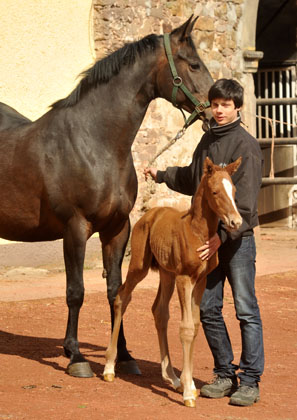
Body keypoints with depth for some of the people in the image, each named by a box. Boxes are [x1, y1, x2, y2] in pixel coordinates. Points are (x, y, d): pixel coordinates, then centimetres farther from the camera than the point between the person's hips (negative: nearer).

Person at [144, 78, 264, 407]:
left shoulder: (246, 145, -10)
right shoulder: (208, 140, 12)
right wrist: (161, 175, 38)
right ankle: (225, 373, 18)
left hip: (238, 238, -7)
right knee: (208, 310, 7)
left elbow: (244, 202, -17)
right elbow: (193, 180, 32)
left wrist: (224, 235, -23)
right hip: (208, 237, 7)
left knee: (246, 310, -4)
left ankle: (250, 380, 1)